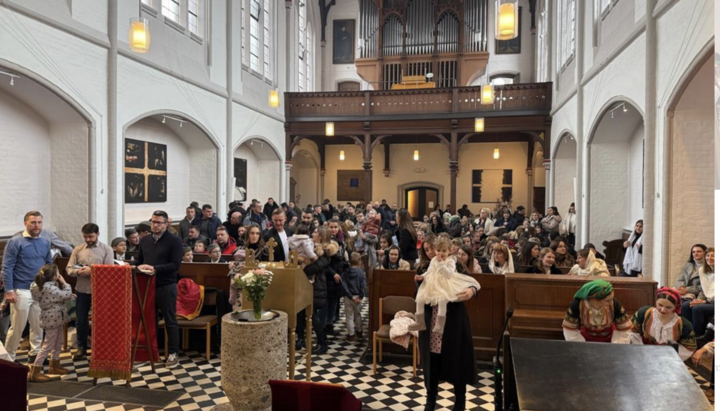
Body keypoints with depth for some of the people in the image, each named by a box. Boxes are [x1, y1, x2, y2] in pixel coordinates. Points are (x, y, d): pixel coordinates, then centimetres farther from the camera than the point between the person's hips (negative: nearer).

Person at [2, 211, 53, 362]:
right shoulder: (15, 242, -8)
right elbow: (7, 268, -9)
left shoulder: (45, 242, 9)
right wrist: (9, 290, -14)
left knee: (38, 325, 12)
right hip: (22, 291, -5)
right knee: (17, 327, 3)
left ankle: (35, 353, 26)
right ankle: (8, 357, 19)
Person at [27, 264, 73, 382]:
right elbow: (67, 295, -20)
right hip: (52, 319, -10)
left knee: (58, 342, 20)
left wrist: (69, 296, 0)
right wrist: (64, 283, -10)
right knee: (48, 345, -3)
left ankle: (55, 366, 34)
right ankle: (34, 372, 4)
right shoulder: (50, 288, -23)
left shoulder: (49, 285, 5)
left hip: (56, 318, 10)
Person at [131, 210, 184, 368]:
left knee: (170, 321, 2)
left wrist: (155, 269, -25)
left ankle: (172, 353, 10)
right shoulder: (144, 240, 12)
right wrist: (134, 266, -5)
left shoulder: (174, 241, -7)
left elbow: (176, 265, -15)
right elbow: (139, 260, 18)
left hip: (167, 287, -6)